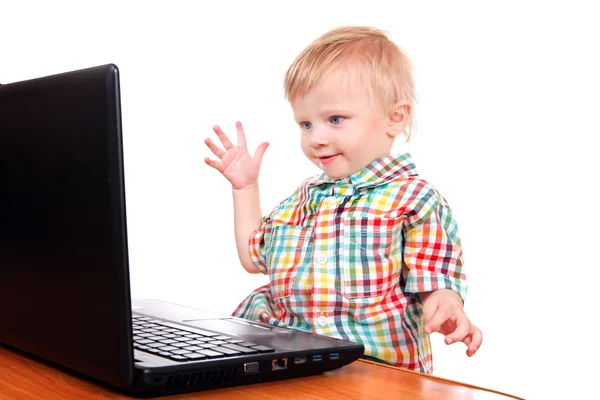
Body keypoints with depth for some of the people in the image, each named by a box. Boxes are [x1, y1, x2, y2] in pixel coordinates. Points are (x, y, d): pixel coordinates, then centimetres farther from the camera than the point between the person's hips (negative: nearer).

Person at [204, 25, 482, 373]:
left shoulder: (414, 200, -2)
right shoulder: (306, 197, 18)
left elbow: (433, 284, -5)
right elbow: (253, 257, 29)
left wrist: (449, 312, -28)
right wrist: (245, 186, 27)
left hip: (378, 369, -5)